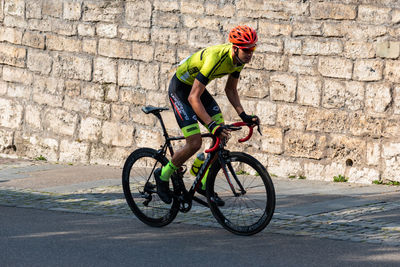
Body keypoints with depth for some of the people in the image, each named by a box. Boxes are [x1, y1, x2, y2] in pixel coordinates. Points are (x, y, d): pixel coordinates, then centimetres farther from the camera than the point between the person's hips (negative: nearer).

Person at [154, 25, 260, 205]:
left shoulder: (239, 59, -11)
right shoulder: (216, 58, -36)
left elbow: (230, 90, 5)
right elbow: (193, 98, -36)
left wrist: (243, 115, -8)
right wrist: (211, 125, -44)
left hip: (197, 87, 8)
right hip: (180, 89, -8)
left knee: (223, 136, -3)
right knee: (194, 143, -16)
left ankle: (204, 184, 10)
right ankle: (163, 175, 8)